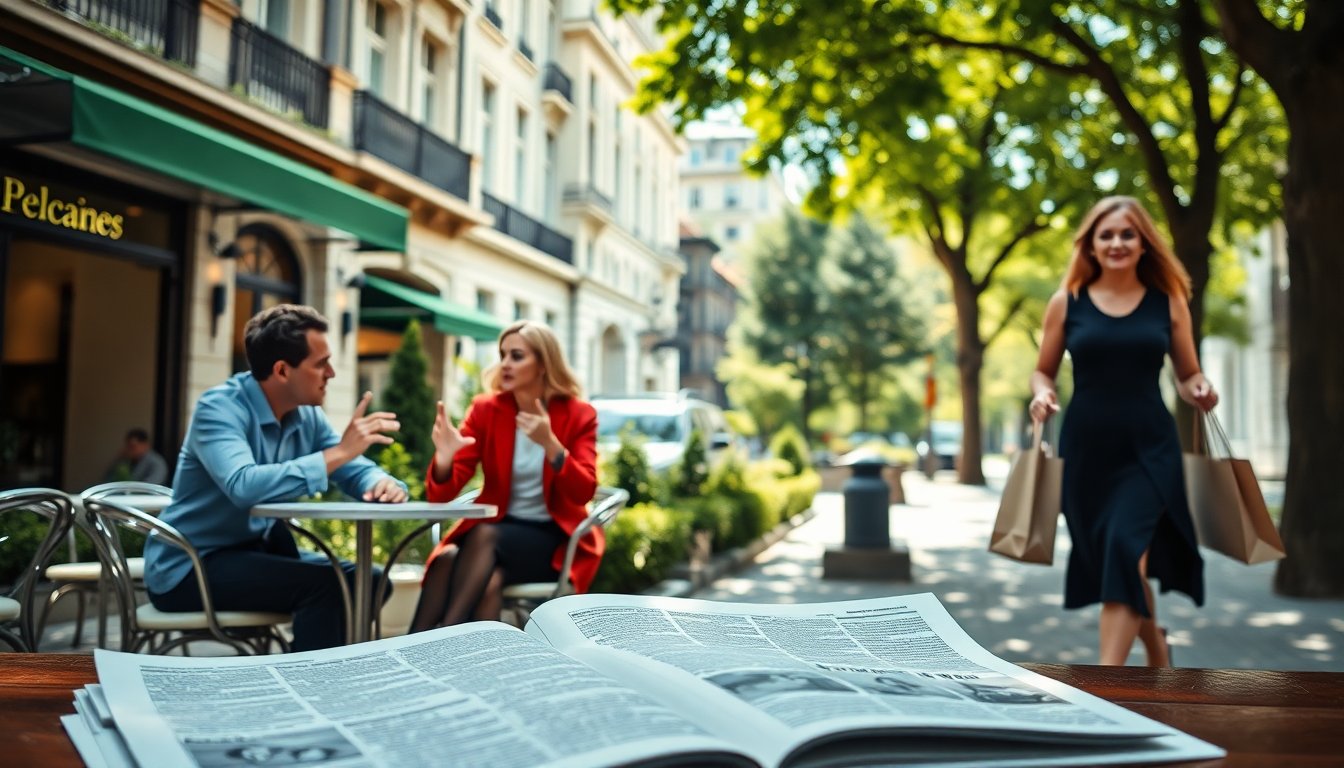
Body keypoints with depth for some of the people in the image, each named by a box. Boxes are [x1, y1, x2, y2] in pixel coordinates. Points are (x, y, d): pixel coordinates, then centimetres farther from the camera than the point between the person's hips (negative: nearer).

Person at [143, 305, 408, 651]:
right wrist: (338, 452, -35)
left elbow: (360, 472, 0)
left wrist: (383, 483, -25)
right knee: (322, 585, -25)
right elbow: (244, 486, -38)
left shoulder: (307, 416, 1)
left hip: (256, 549, 8)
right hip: (188, 567, -8)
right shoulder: (220, 408, -20)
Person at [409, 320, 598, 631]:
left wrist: (550, 444, -31)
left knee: (485, 535, -33)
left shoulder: (578, 415, -4)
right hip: (496, 529, 2)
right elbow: (442, 495, -6)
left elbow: (583, 492, -15)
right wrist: (444, 458, -30)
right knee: (447, 559, -32)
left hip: (554, 539, -2)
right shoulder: (485, 409, -1)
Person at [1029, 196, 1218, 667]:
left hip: (1149, 447, -1)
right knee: (1108, 558, 12)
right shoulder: (1067, 301, 3)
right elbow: (1043, 371, 11)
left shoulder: (1168, 301, 4)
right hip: (1086, 447, 2)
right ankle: (1155, 646, 42)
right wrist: (1042, 395, -11)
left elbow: (1188, 375, 12)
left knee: (1126, 553, -18)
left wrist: (1200, 392, -10)